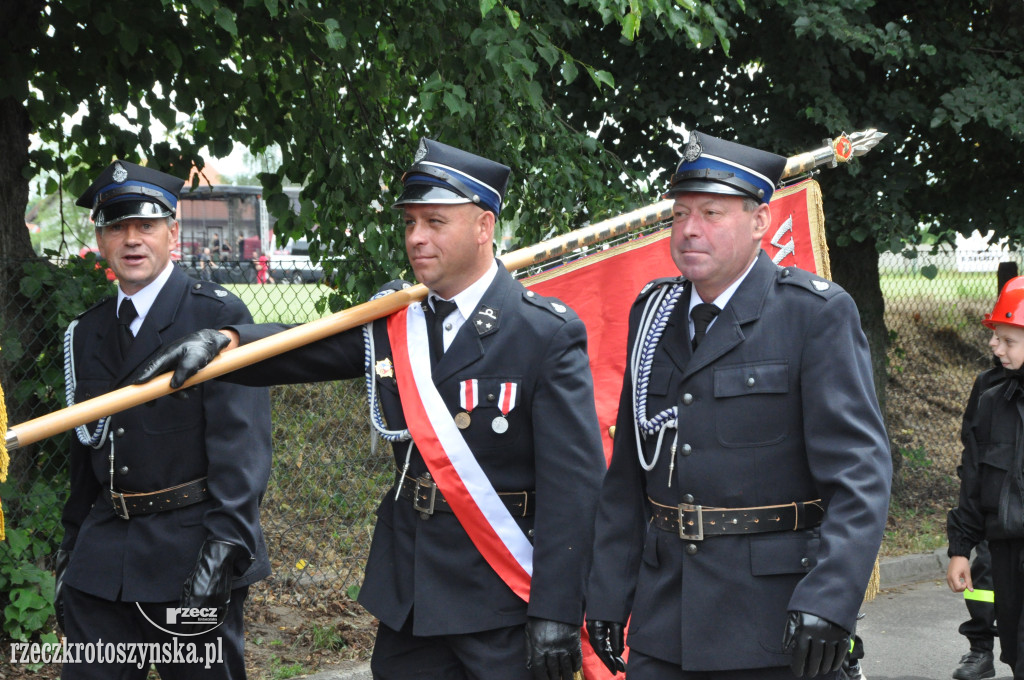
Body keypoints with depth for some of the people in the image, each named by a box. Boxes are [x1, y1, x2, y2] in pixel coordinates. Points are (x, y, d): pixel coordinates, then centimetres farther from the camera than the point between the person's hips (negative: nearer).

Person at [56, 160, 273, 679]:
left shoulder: (219, 317, -5)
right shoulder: (86, 333, 13)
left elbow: (241, 441, -12)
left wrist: (225, 546, -20)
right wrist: (71, 549, 17)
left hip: (190, 551, -5)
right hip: (103, 554, 5)